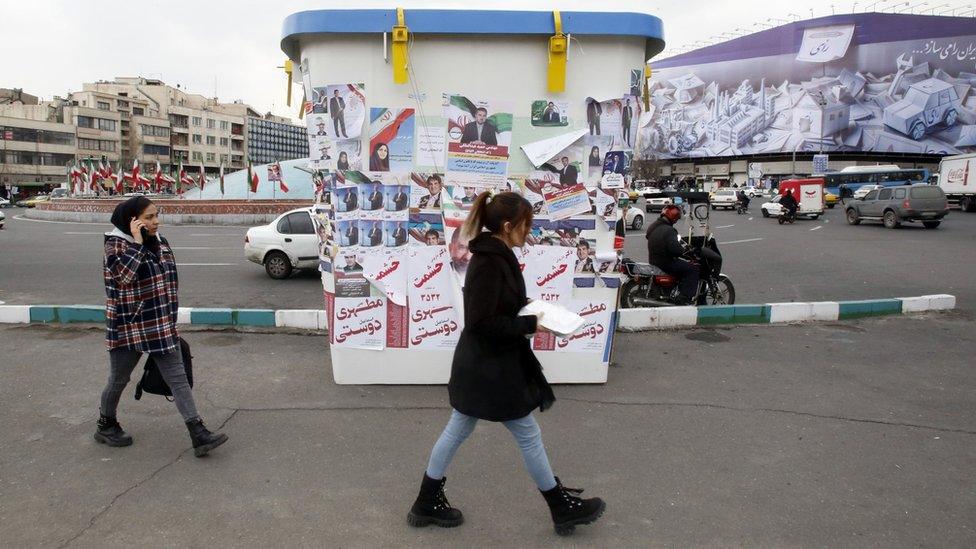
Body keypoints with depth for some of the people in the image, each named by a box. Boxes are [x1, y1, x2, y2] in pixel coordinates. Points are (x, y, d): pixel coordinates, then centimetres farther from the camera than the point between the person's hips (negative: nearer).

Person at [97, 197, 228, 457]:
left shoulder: (160, 242, 7)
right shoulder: (115, 245, -10)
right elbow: (124, 275, -30)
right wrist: (137, 242, -24)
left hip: (162, 328, 5)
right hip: (128, 327, -5)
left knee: (178, 379, -1)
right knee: (118, 381, 13)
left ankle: (199, 435, -4)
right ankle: (106, 426, 38)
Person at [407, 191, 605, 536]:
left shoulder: (494, 256, 7)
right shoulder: (489, 263, -24)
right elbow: (483, 323, -26)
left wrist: (531, 310, 6)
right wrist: (531, 325, -19)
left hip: (480, 365, 10)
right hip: (489, 368, -10)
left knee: (457, 431, 17)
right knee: (528, 434, 6)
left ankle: (427, 505, 30)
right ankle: (562, 508, 24)